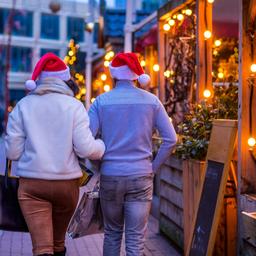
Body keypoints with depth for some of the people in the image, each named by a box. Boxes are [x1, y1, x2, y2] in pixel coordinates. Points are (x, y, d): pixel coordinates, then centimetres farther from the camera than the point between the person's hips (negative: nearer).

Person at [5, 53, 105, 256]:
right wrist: (104, 146, 11)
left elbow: (13, 151, -1)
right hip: (67, 182, 1)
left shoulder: (23, 105, 0)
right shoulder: (74, 106, -2)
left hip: (32, 184, -1)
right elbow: (85, 148, -9)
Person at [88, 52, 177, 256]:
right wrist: (154, 167, 7)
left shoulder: (102, 101, -2)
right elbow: (171, 139, -1)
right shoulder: (151, 100, 0)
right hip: (141, 178, 0)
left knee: (112, 233, 19)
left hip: (110, 176, 0)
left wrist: (98, 163, 7)